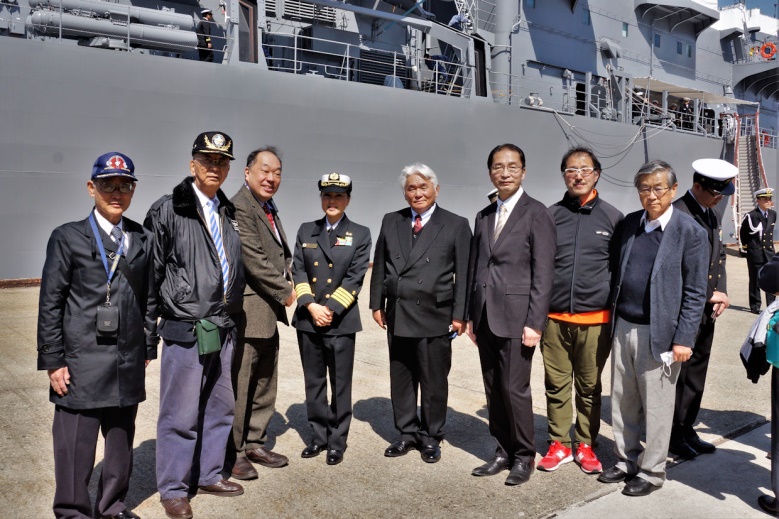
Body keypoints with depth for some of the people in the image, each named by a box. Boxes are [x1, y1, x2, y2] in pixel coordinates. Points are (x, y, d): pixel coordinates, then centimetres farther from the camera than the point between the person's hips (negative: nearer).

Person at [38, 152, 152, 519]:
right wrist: (53, 361, -6)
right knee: (76, 446, 4)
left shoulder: (143, 240, 9)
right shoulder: (68, 237, -1)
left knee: (122, 444, 13)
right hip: (81, 364, -3)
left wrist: (148, 349, 9)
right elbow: (50, 303, -3)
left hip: (129, 366, 4)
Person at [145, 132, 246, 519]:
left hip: (223, 329, 7)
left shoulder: (230, 214, 11)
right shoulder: (168, 210, -7)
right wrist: (151, 320, -7)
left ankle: (208, 474, 33)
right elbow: (151, 269, -6)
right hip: (185, 330, -6)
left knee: (219, 407, 16)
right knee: (181, 413, 1)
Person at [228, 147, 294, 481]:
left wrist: (287, 277, 5)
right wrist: (285, 291, -11)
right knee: (239, 386, 1)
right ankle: (234, 453, 14)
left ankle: (255, 444, 30)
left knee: (265, 385, 17)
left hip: (268, 314, 10)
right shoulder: (240, 208, -15)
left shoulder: (269, 209, 17)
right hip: (248, 312, -10)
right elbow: (254, 260, -20)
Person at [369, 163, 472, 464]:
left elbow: (464, 274, -3)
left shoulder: (456, 225, 0)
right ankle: (407, 433, 27)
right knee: (401, 379, 12)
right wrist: (377, 303, 7)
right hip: (397, 315, 4)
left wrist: (460, 315, -7)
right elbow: (380, 266, 13)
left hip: (434, 317, -4)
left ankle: (431, 438, 21)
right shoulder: (391, 222, 10)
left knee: (434, 380, 5)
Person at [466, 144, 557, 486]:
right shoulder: (483, 216, 14)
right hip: (485, 317, 6)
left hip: (516, 317, -6)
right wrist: (471, 316, 10)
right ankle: (503, 452, 25)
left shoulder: (537, 214, -4)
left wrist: (535, 322, -15)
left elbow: (543, 273, -10)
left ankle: (524, 456, 17)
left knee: (514, 389, -1)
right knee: (494, 390, 11)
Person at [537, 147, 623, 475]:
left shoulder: (612, 217, 4)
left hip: (595, 320, -1)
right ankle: (559, 445, 21)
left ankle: (585, 445, 23)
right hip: (555, 318, 1)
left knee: (590, 387, 9)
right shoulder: (551, 216, 6)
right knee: (556, 385, 7)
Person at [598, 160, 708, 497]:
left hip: (659, 334, -5)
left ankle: (652, 472, 22)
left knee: (656, 407, 6)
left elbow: (695, 292, -8)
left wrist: (684, 339, -12)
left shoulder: (690, 232, -8)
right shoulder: (629, 224, 8)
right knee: (623, 402, 15)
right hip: (623, 328, 5)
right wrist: (613, 320, 10)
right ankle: (626, 461, 31)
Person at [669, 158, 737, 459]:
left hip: (707, 311, 8)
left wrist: (722, 292, 0)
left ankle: (687, 430, 28)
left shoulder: (714, 214, 13)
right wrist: (709, 295, -15)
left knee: (696, 374, 15)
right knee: (679, 375, 3)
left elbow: (719, 257, 16)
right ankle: (674, 435, 17)